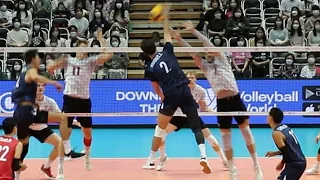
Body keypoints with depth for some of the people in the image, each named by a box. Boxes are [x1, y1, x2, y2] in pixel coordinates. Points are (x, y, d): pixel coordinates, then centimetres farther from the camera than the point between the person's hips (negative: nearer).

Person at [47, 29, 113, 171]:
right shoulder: (68, 60, 6)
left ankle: (87, 156, 35)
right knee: (65, 130, -10)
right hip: (69, 99, -1)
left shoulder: (91, 61, 4)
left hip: (84, 101, 1)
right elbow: (49, 68, 2)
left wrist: (101, 39, -8)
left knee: (88, 133, 12)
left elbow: (108, 55, -8)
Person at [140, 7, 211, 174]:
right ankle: (203, 156, -16)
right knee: (196, 127, 5)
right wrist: (165, 14, 27)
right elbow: (167, 33, 21)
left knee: (159, 129, 15)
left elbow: (158, 91, 11)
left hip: (171, 96, -2)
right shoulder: (167, 52, 6)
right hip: (185, 92, 2)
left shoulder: (151, 69, 2)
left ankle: (151, 161, 21)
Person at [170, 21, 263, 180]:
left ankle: (256, 166, 7)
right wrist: (179, 39, -5)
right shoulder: (205, 66, 16)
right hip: (222, 102, 3)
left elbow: (209, 44, -1)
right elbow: (193, 53, 5)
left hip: (235, 99, -3)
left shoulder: (222, 60, 9)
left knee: (246, 131, 0)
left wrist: (194, 31, -5)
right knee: (225, 136, 4)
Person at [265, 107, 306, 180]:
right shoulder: (285, 127, 11)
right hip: (301, 162, 10)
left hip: (294, 164, -10)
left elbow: (287, 152, -17)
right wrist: (275, 153, 19)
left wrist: (282, 163, -1)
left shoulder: (276, 133, -16)